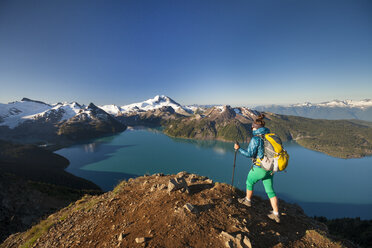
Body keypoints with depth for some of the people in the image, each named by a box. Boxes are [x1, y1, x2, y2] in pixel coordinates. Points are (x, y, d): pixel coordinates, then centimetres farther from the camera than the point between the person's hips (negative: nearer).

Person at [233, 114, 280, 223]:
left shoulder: (256, 138, -19)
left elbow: (249, 154, -19)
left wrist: (239, 148, -8)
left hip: (259, 168, -6)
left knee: (249, 182, 21)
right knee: (270, 191, 18)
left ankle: (248, 200, 42)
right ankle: (276, 215, 25)